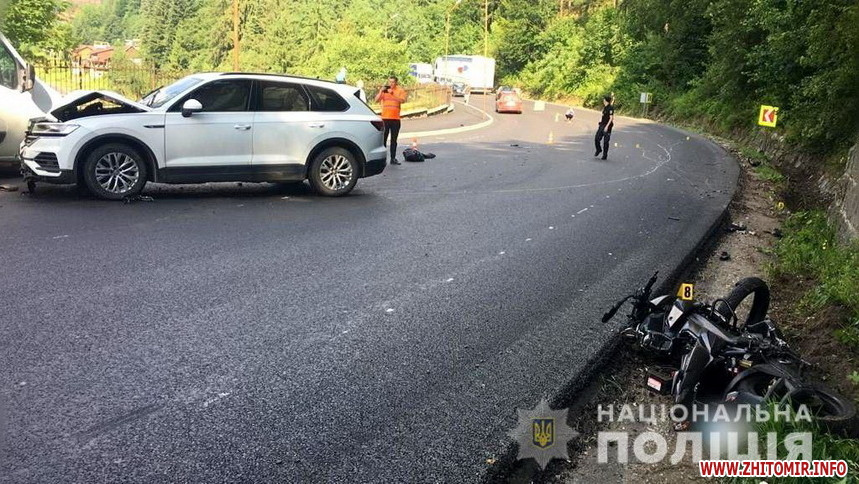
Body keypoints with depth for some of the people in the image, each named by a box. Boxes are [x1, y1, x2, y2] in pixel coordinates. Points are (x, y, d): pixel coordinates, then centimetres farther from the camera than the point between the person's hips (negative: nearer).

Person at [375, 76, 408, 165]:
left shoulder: (400, 90, 6)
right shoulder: (384, 90, 9)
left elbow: (402, 100, -12)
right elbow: (377, 100, 0)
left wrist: (392, 93, -19)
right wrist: (381, 91, -13)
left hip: (395, 119, 0)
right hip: (385, 118, 0)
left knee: (394, 140, 5)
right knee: (383, 139, -4)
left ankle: (393, 158, 10)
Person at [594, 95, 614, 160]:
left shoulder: (610, 108, -14)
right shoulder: (604, 107, 12)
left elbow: (611, 118, -18)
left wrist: (607, 126, -23)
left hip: (607, 126, -8)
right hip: (602, 125, 8)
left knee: (606, 141, -2)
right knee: (596, 139, 7)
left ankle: (605, 155, 7)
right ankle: (598, 150, 31)